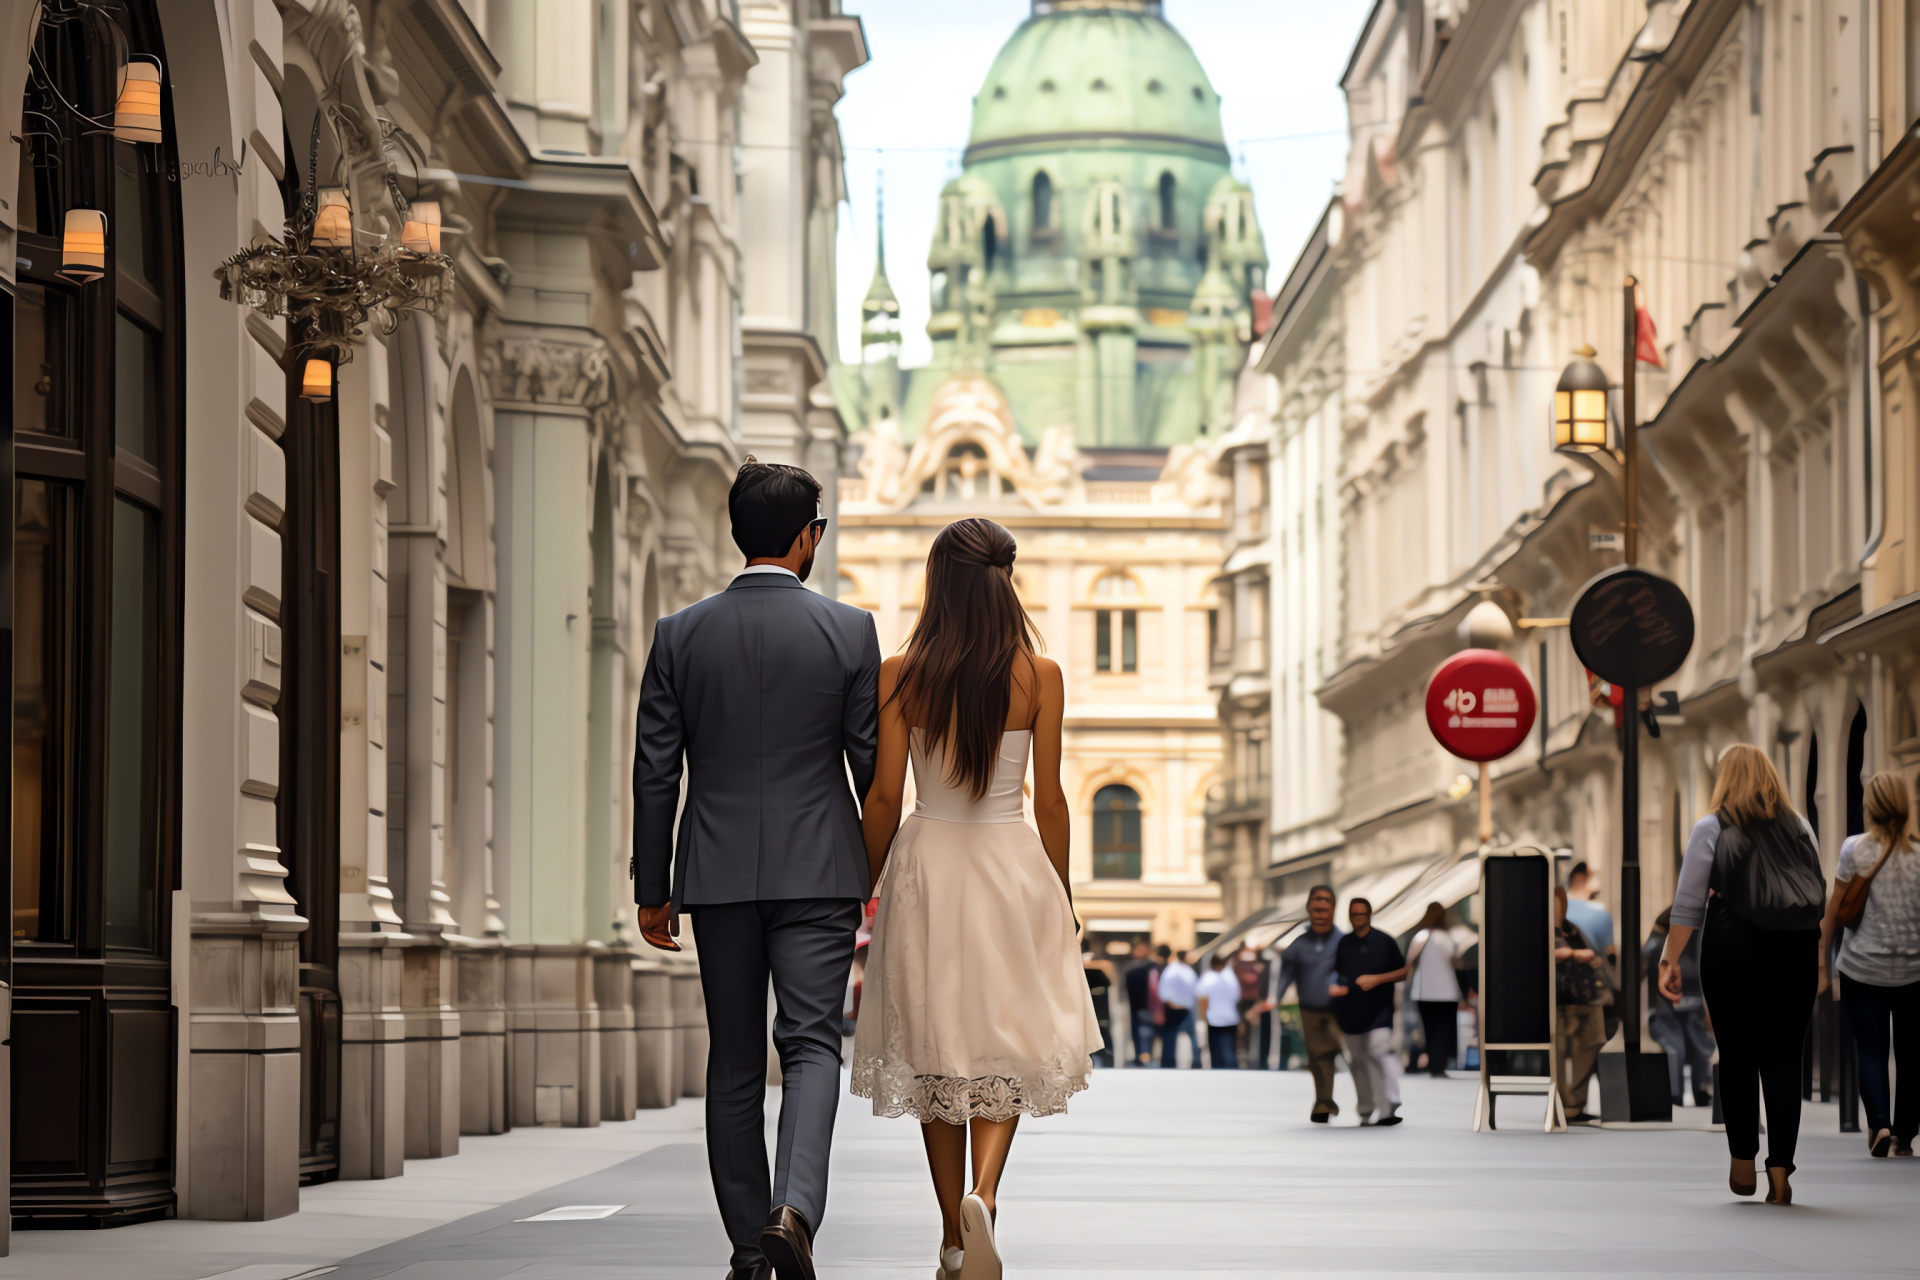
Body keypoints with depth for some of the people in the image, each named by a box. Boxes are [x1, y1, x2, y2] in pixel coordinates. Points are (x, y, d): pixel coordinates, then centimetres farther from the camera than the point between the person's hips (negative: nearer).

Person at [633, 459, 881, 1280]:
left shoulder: (680, 635, 1)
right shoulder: (849, 632, -3)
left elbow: (655, 772, 2)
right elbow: (873, 764, 0)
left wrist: (652, 889, 8)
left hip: (717, 875, 2)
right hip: (818, 872, -2)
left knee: (735, 1065, 10)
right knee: (811, 1045, -2)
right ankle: (794, 1210, -25)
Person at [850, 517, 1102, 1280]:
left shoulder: (900, 676, -4)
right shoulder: (1039, 677, -4)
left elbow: (885, 797, -4)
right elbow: (1049, 800, -1)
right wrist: (1062, 896, 10)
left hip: (926, 865, 1)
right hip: (1013, 864, -1)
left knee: (936, 1050, 11)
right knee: (1007, 1046, 8)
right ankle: (982, 1196, -18)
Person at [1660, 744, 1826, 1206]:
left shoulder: (1712, 829, 1)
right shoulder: (1798, 827, 10)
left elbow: (1688, 903, -4)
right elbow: (1821, 898, 11)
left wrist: (1671, 959, -2)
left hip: (1732, 954, -2)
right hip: (1796, 955, 2)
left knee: (1738, 1058, 9)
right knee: (1783, 1061, 0)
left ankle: (1743, 1165, 14)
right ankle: (1780, 1172, -5)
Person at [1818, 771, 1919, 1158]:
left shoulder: (1855, 849, -6)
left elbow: (1834, 910, -2)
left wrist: (1821, 962, 6)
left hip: (1861, 969, 0)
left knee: (1871, 1051, 2)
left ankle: (1879, 1123, -18)